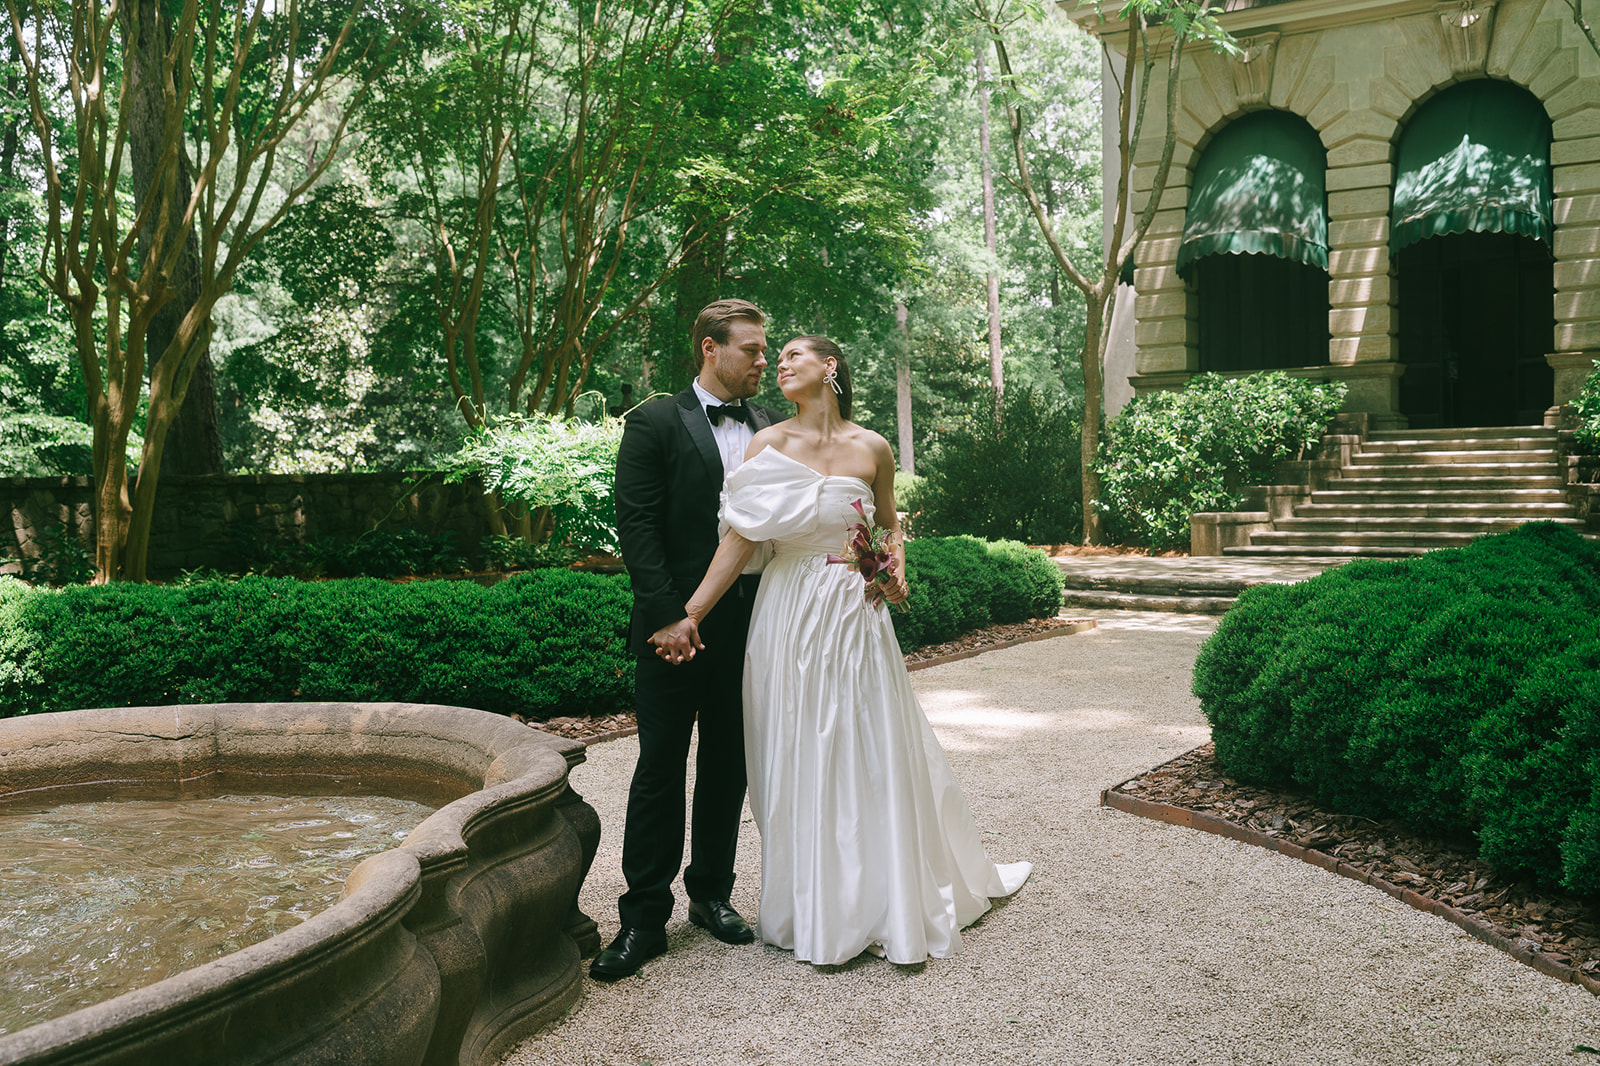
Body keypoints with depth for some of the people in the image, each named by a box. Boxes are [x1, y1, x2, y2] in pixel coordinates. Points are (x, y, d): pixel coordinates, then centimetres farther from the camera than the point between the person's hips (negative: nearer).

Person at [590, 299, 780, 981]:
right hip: (679, 629, -4)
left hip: (750, 627, 5)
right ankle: (644, 918, 11)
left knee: (728, 768, 14)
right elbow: (637, 526, -9)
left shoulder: (769, 429, 11)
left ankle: (712, 893, 29)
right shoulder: (655, 424, -3)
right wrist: (667, 617, -16)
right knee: (660, 771, 1)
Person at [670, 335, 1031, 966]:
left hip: (857, 615, 1)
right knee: (800, 763, 7)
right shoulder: (769, 445, -3)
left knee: (876, 755, 7)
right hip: (792, 617, -1)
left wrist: (897, 574, -3)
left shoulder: (872, 449, 0)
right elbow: (739, 539, -6)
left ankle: (889, 903, 24)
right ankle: (815, 911, 23)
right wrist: (692, 613, -12)